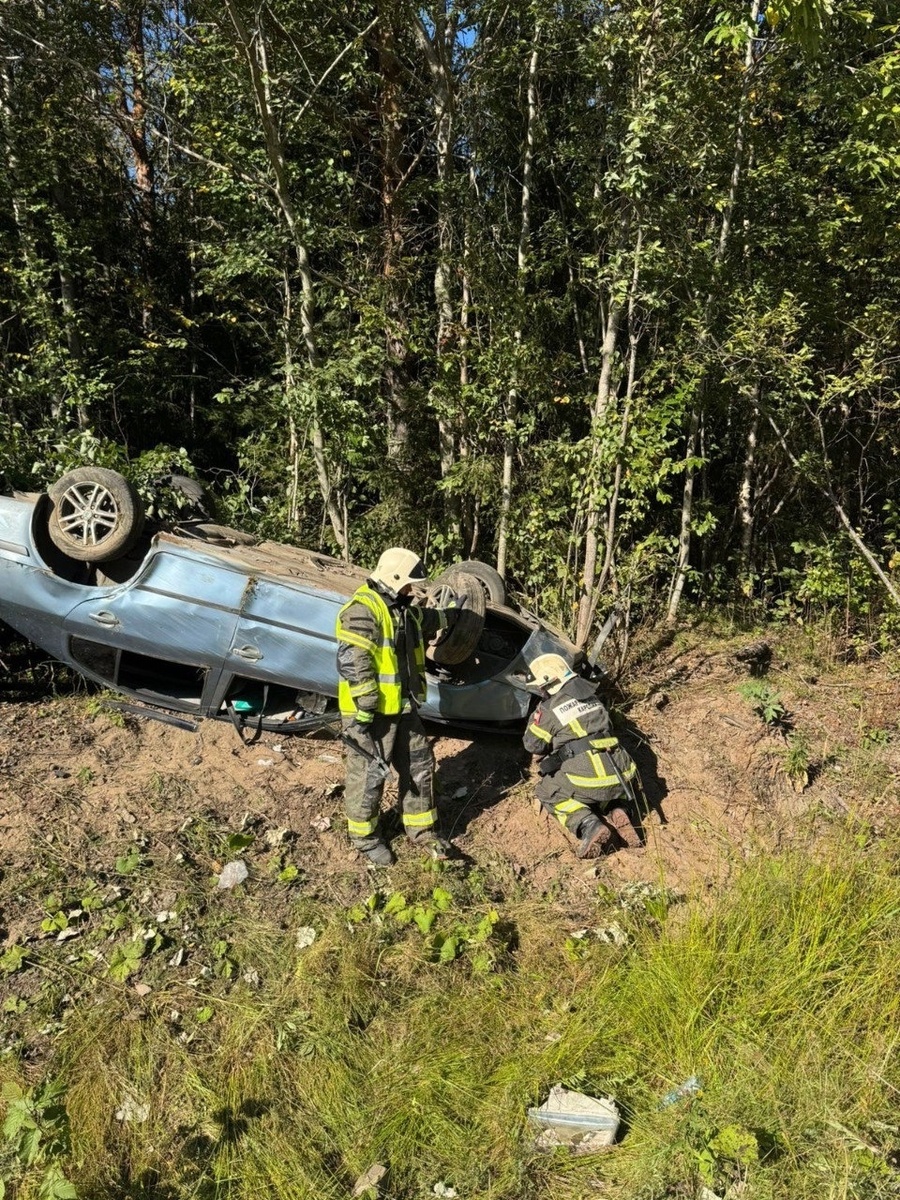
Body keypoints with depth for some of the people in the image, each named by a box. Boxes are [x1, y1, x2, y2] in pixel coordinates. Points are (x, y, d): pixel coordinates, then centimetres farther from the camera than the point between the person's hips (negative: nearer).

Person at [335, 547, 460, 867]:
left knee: (419, 766, 15)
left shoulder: (402, 608, 11)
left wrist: (450, 613, 47)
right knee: (369, 775, 5)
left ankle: (421, 830, 30)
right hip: (370, 712, -9)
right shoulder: (362, 611, -20)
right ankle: (365, 837, 24)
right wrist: (362, 712, -26)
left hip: (403, 708, 9)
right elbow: (353, 665, -25)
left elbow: (425, 621, 36)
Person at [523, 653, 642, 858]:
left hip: (588, 779, -7)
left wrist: (536, 718, 22)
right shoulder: (591, 698, 16)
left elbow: (533, 744, 5)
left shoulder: (549, 708, -4)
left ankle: (589, 826, -8)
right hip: (619, 780, 7)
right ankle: (615, 813, 3)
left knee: (547, 791, 16)